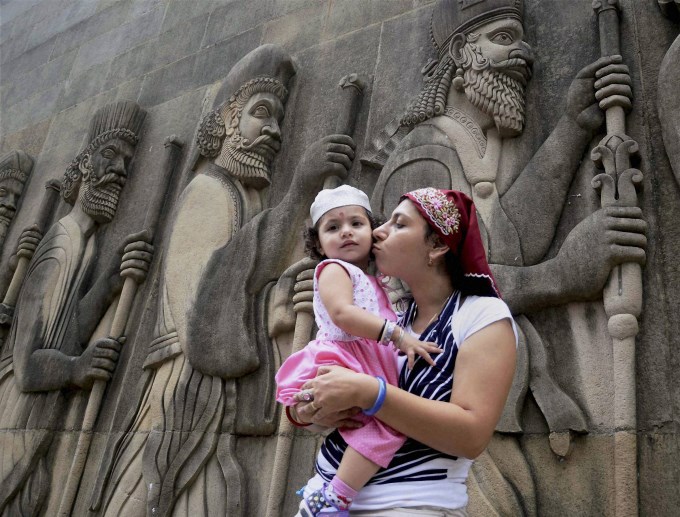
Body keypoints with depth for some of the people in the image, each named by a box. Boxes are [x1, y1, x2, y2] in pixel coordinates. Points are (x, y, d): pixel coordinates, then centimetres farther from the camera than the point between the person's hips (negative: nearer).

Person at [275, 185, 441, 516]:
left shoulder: (370, 282, 25)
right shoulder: (334, 269, -3)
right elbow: (342, 314, -21)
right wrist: (398, 335, -25)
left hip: (370, 369, 10)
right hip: (342, 365, -10)